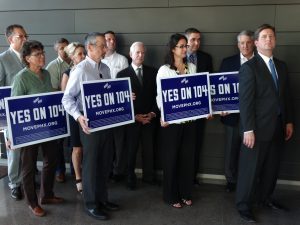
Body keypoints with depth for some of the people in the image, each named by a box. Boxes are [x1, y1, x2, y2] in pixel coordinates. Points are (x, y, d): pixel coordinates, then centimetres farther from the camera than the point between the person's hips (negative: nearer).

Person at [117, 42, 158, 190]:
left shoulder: (152, 72, 7)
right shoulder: (122, 74, 0)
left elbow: (157, 94, 7)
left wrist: (153, 113, -4)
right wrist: (135, 116, -8)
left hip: (150, 118, 2)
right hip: (131, 119, -2)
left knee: (149, 149, 5)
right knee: (131, 149, 6)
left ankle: (149, 176, 21)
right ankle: (131, 177, 20)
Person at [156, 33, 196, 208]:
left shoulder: (192, 67, 7)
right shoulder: (164, 70, -4)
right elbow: (160, 95, -5)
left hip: (190, 117, 4)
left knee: (188, 156, 11)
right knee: (171, 157, 7)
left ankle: (186, 193, 27)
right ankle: (171, 195, 20)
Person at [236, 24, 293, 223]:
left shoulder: (281, 66, 12)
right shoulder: (249, 67, -9)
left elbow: (286, 96, 14)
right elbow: (245, 101, -15)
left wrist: (289, 121, 10)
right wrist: (248, 129, -18)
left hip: (278, 127, 7)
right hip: (259, 128, -6)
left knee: (272, 167, 17)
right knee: (251, 169, 4)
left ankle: (265, 197, 36)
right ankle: (244, 205, 19)